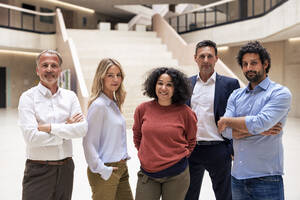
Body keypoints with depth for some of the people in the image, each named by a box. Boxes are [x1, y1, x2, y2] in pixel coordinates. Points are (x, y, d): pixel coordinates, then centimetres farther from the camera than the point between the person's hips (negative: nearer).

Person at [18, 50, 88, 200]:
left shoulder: (70, 96, 5)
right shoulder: (28, 97, -6)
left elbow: (82, 129, -8)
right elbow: (31, 137, -17)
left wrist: (50, 127, -15)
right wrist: (66, 128, -10)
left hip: (66, 169, 4)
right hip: (38, 170, -3)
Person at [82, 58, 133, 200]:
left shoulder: (114, 103, 9)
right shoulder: (98, 105, -16)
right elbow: (88, 143, -18)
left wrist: (123, 157, 13)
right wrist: (102, 170, -16)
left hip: (121, 167, 8)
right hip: (106, 171, -8)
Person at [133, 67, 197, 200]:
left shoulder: (185, 112, -5)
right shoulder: (143, 109, -1)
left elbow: (191, 141, 11)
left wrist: (181, 157, 3)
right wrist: (146, 155, 10)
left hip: (176, 175, -1)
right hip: (147, 174, 1)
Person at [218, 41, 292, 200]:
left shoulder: (280, 93, -7)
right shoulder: (236, 96, 9)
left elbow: (259, 123, -21)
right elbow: (226, 131, -2)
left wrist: (226, 120, -7)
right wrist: (259, 130, -14)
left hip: (266, 177, -5)